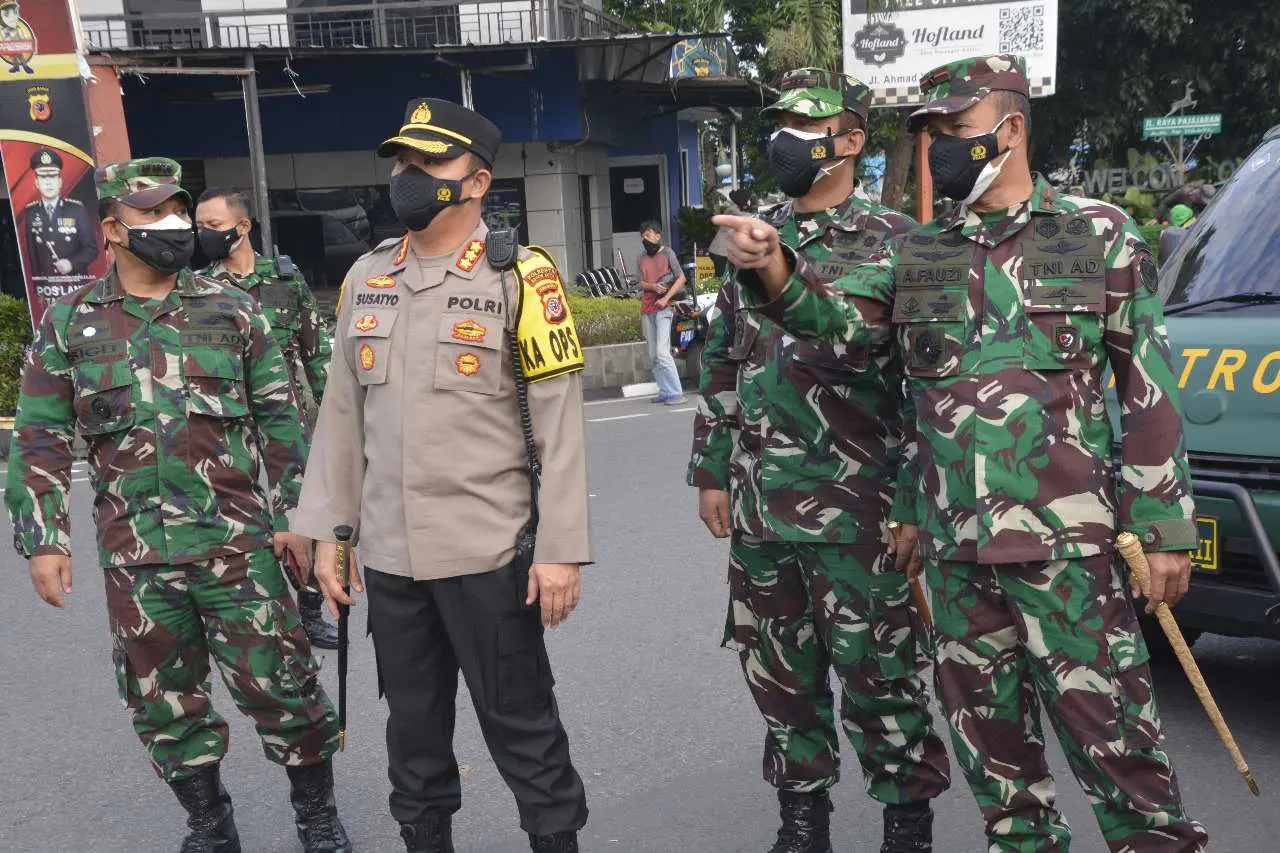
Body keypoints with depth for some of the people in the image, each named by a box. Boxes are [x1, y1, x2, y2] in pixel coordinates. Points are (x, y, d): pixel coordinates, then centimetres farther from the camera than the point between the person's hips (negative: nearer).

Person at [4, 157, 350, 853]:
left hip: (238, 542, -1)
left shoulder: (229, 311, 3)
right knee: (163, 704, 13)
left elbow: (279, 420, 4)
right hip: (134, 558, 2)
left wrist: (293, 513, 0)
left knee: (278, 685, 3)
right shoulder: (69, 325, 5)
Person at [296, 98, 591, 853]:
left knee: (521, 725, 7)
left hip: (489, 551, -5)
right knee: (413, 726, 18)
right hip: (389, 554, 5)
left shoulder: (518, 278, -7)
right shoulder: (365, 278, 8)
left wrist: (560, 549, -13)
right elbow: (343, 414, 12)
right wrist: (328, 531, 10)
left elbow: (560, 423, -10)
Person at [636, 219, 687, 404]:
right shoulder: (641, 258, 13)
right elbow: (641, 283, 9)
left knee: (662, 352, -16)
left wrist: (665, 298, -14)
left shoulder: (667, 253, -1)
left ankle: (676, 393, -15)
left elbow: (681, 278, -4)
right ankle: (664, 391, 12)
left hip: (663, 309, -6)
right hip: (646, 310, 6)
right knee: (653, 355, 6)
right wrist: (652, 286, -14)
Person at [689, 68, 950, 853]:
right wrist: (712, 471, 13)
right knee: (778, 673, 16)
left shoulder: (892, 243, -5)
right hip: (759, 507, 6)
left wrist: (916, 500, -12)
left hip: (856, 508, -6)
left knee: (879, 674, 4)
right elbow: (722, 366, 16)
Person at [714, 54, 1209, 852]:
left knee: (1108, 727, 2)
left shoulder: (1099, 235, 0)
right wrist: (774, 271, -25)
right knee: (987, 730, 16)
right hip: (954, 548, 4)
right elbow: (833, 314, -3)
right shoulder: (917, 256, 10)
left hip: (1067, 542, -4)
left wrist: (1163, 529, -3)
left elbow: (1149, 390, -1)